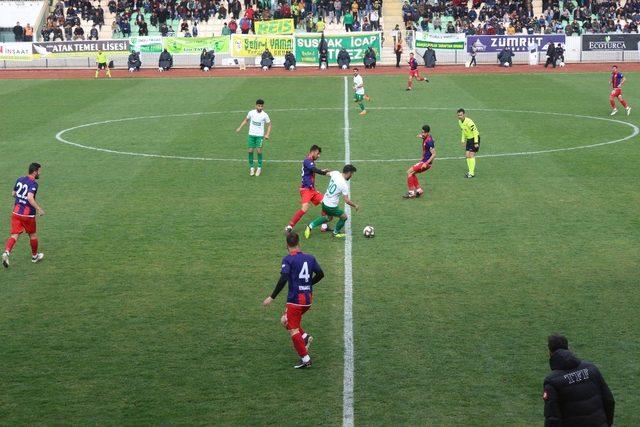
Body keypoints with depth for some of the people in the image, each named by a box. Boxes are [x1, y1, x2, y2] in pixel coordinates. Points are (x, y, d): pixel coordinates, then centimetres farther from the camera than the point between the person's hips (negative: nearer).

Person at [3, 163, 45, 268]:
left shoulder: (19, 179, 7)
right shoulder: (33, 183, -15)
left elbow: (13, 194, 17)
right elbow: (30, 198, -29)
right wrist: (39, 209, -22)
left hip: (16, 212, 5)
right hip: (28, 214, -5)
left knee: (14, 234, 0)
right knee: (32, 235, 16)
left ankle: (6, 252, -24)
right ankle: (34, 256, 32)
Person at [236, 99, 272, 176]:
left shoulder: (265, 115, -7)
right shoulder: (251, 113, -3)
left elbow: (269, 125, 3)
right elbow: (246, 120, 14)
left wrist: (267, 134, -9)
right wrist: (240, 127, 4)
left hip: (260, 135, -2)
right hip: (251, 135, 2)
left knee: (259, 151, -6)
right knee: (250, 151, 0)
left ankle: (259, 168, 9)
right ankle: (251, 168, 14)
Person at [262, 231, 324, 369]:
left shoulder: (288, 259, -10)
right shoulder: (310, 258, 6)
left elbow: (283, 279, -21)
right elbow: (320, 274, 11)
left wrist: (272, 297, -17)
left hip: (295, 299, -6)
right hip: (308, 299, 6)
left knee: (293, 331, 4)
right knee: (285, 320, 24)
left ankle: (305, 359, 3)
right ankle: (305, 337, 6)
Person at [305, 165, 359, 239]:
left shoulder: (335, 173, -7)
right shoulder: (344, 185, -25)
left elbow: (328, 173, 17)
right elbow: (347, 201, -22)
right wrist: (355, 206, -5)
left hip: (324, 202, 8)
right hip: (331, 206, -8)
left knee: (329, 218, 31)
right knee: (344, 217, 16)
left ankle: (311, 226, 20)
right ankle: (336, 233, 34)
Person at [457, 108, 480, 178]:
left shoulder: (469, 122, -24)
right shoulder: (460, 121, 3)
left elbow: (475, 131, -22)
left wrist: (476, 142, -24)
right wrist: (463, 140, 14)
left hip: (474, 138, -9)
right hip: (468, 139, 9)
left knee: (471, 155, -13)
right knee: (467, 155, 5)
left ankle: (472, 173, -10)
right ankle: (470, 171, 15)